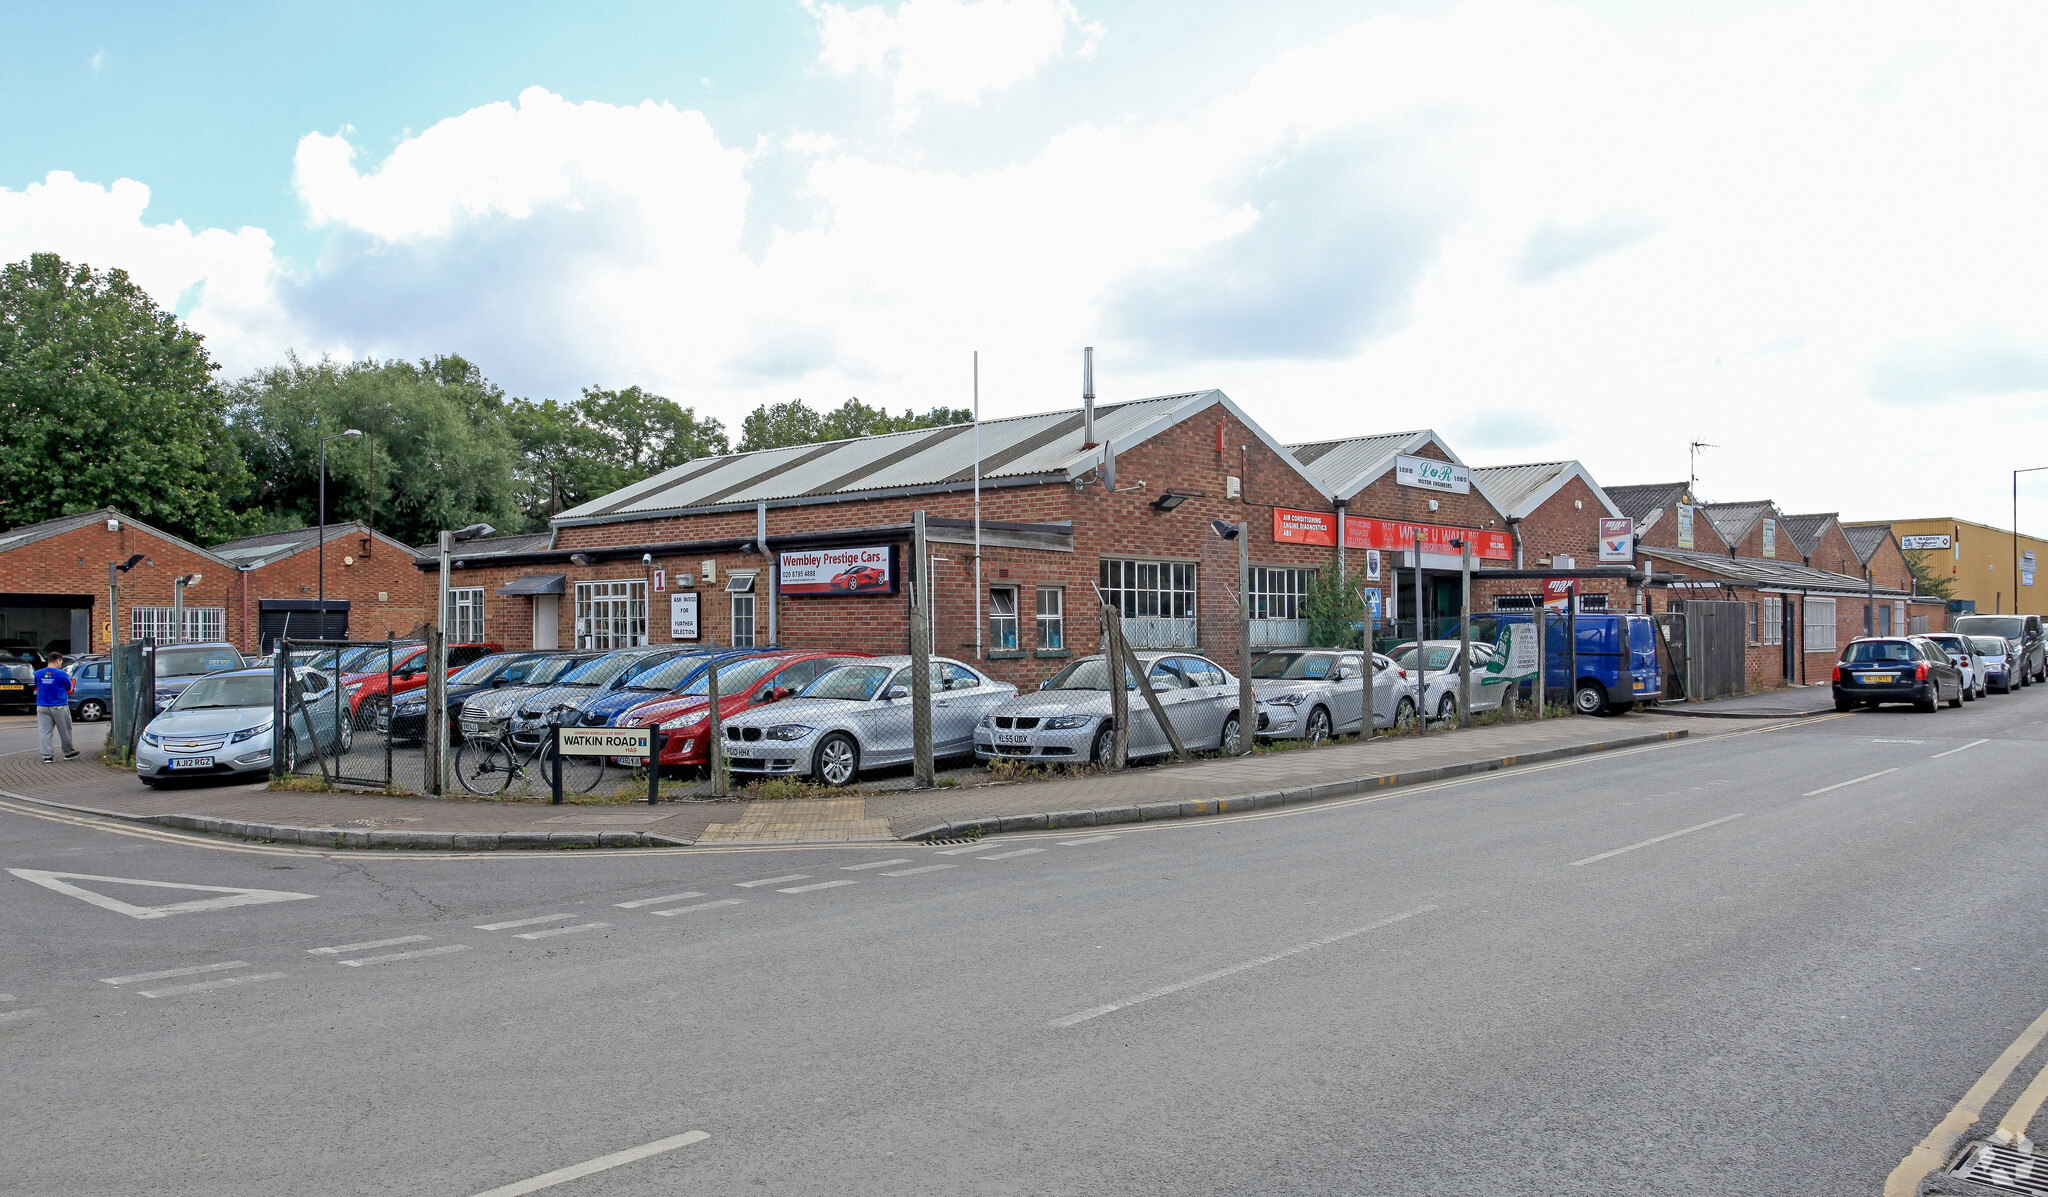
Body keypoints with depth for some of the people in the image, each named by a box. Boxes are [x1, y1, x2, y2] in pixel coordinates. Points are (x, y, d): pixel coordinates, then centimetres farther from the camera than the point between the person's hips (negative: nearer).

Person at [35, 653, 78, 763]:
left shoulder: (38, 673, 1)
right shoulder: (61, 674, -11)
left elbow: (37, 686, 15)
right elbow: (68, 688, 2)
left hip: (42, 707, 4)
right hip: (59, 707, -3)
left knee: (45, 732, 5)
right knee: (64, 731, 11)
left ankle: (46, 755, 2)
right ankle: (68, 752, 21)